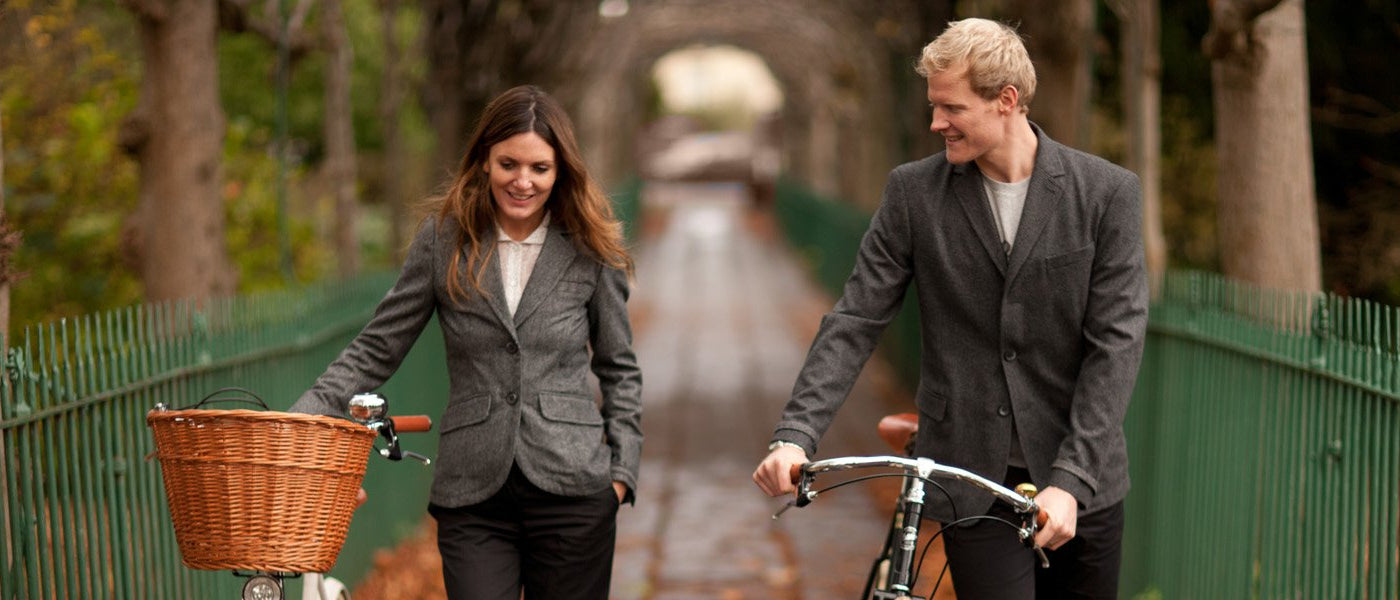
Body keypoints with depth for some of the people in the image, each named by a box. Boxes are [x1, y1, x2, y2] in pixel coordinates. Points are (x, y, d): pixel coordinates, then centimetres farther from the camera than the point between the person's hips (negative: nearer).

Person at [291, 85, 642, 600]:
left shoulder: (590, 249, 4)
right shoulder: (444, 240, 4)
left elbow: (619, 369, 13)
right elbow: (377, 349, 5)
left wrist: (621, 472, 3)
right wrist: (304, 414, -8)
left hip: (571, 493, 0)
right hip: (473, 497, 0)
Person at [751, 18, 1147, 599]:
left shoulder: (1107, 192, -4)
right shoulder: (914, 191, 0)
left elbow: (1115, 341, -9)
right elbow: (854, 322, -2)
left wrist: (1071, 481, -18)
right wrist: (795, 435, -16)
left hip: (1080, 482, 0)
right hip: (973, 480, 0)